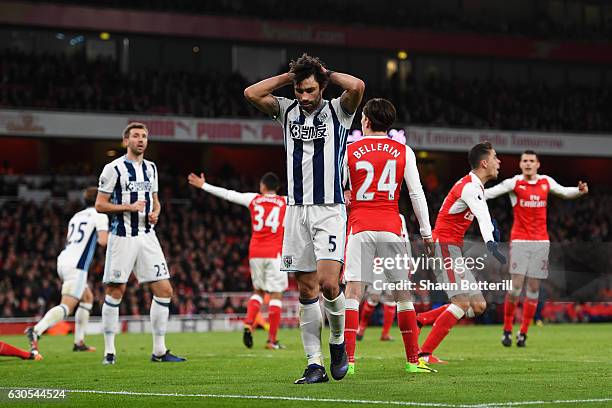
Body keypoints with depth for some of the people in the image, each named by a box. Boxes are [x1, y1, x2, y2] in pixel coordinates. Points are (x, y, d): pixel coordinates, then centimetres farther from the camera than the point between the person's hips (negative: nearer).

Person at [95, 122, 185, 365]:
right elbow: (100, 205, -6)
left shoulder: (151, 169, 14)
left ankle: (159, 351, 6)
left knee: (164, 291, 0)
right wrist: (129, 207, -17)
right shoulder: (114, 169, -5)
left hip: (147, 236, 6)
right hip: (122, 237, -6)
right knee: (114, 292, -2)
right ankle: (109, 351, 6)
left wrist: (155, 213, 3)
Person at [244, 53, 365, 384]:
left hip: (329, 210, -4)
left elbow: (357, 86, -19)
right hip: (296, 209, 4)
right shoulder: (288, 111, 11)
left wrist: (327, 74, -3)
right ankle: (315, 364, 4)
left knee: (328, 282, -17)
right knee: (306, 289, 2)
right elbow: (251, 93, 0)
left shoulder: (337, 111, 1)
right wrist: (290, 76, 3)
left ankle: (338, 342, 9)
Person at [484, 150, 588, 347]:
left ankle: (523, 333, 10)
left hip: (541, 242, 3)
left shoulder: (546, 182, 8)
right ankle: (507, 330, 1)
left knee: (533, 288, 2)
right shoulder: (514, 183, -3)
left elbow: (564, 192, 24)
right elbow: (492, 192, -15)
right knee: (516, 285, -12)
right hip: (519, 240, -3)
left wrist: (579, 190, 5)